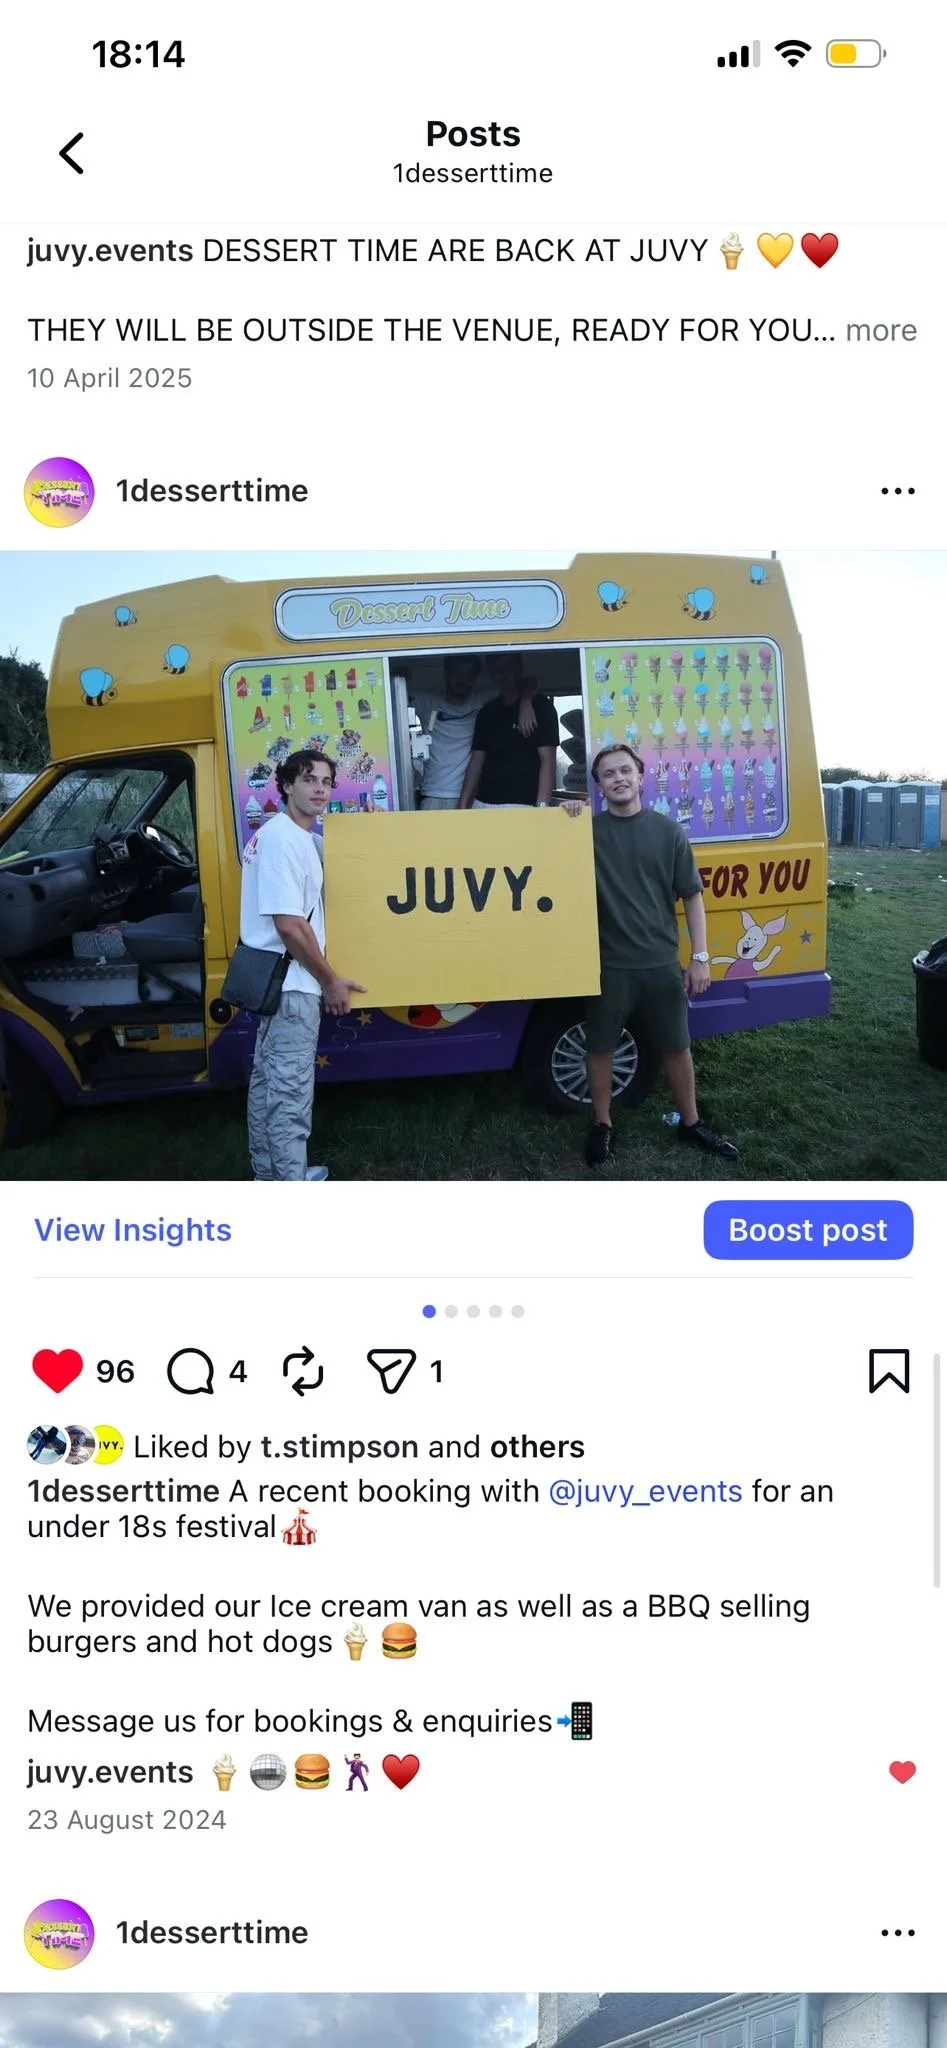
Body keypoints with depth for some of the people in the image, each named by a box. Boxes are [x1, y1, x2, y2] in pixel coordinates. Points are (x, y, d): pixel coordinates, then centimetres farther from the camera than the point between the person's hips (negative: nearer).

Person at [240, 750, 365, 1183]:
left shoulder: (296, 836, 13)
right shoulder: (282, 839, -19)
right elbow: (289, 924, -24)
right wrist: (330, 981, -15)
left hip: (274, 980, 11)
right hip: (290, 983, -11)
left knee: (268, 1082, 17)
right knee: (291, 1091, -5)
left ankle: (269, 1173, 28)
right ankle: (292, 1185, 1)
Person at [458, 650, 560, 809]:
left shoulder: (541, 707, 2)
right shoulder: (486, 712, 17)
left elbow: (547, 760, -5)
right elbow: (477, 760, 16)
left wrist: (541, 808, -17)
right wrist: (463, 807, 5)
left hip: (523, 806, -4)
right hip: (483, 804, 5)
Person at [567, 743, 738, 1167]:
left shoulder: (668, 830, 0)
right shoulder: (588, 830, -2)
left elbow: (692, 895, 2)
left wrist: (700, 956, -2)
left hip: (662, 963, 1)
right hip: (609, 965, -1)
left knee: (676, 1047, 14)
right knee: (600, 1048, 9)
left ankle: (691, 1123, 31)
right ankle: (602, 1126, 27)